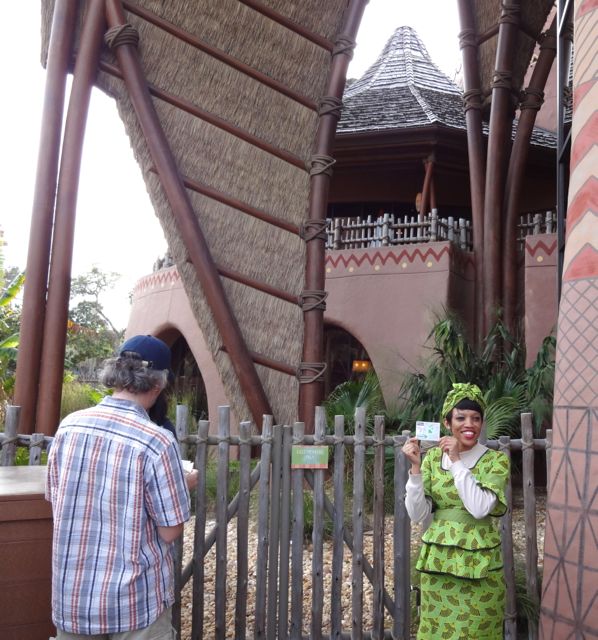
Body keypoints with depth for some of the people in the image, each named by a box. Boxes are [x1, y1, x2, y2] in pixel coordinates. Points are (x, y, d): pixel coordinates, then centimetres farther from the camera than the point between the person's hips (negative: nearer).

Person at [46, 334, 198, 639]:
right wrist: (184, 487, 4)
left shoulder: (68, 425, -6)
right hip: (135, 602, -4)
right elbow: (170, 532, -14)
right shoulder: (157, 441, -20)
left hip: (71, 596, 4)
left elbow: (55, 500, 8)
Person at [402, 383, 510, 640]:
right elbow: (418, 515, -5)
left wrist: (457, 462, -18)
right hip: (437, 560, 3)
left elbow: (479, 508, -20)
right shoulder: (432, 457, 1)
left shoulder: (496, 460, -6)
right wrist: (416, 467, -14)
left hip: (478, 562, -2)